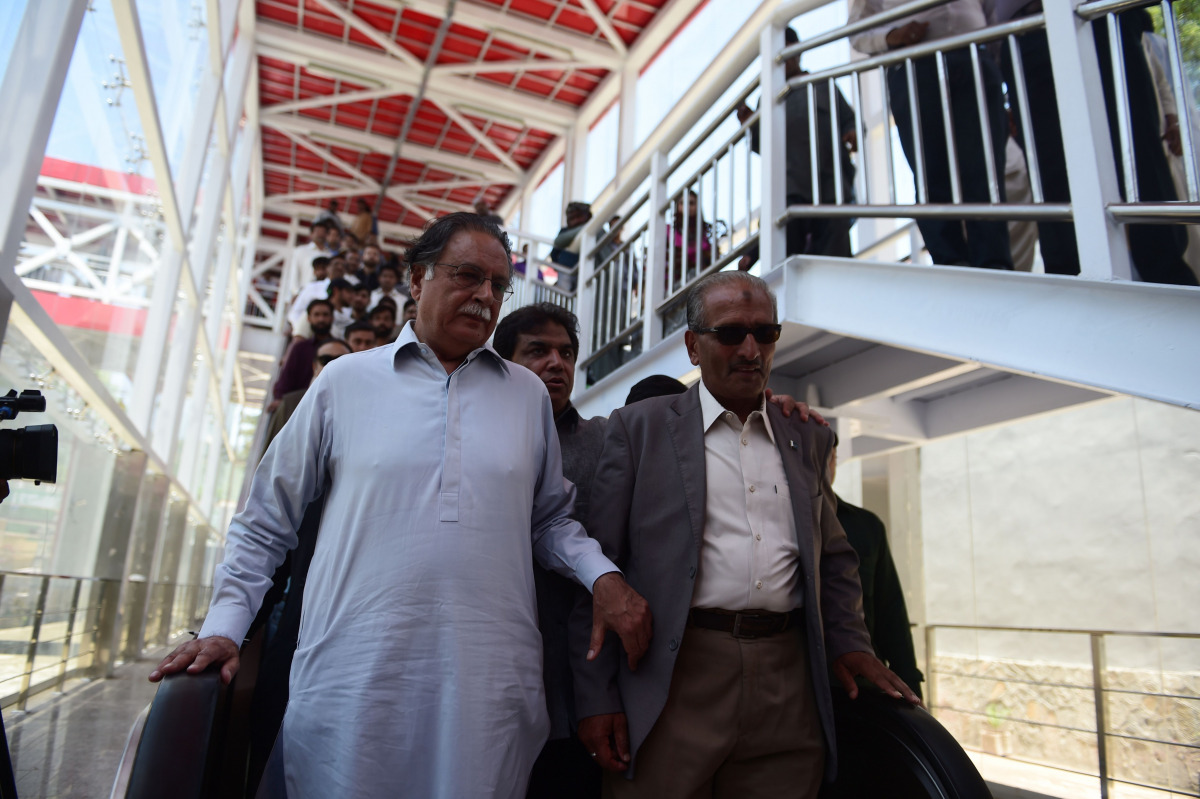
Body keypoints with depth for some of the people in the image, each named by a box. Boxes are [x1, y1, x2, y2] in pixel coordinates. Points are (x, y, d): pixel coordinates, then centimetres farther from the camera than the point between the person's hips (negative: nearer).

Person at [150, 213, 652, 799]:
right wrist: (224, 626, 5)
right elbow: (266, 523, 12)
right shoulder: (345, 381, 7)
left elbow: (549, 519, 17)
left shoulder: (528, 394, 11)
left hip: (490, 685, 2)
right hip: (353, 682, -1)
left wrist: (603, 577, -1)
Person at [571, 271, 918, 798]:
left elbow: (833, 559, 22)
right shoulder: (638, 427, 3)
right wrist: (596, 696, -6)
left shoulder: (807, 441, 15)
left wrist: (849, 643, 5)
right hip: (673, 681, -3)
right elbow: (599, 566, -1)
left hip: (788, 690, 4)